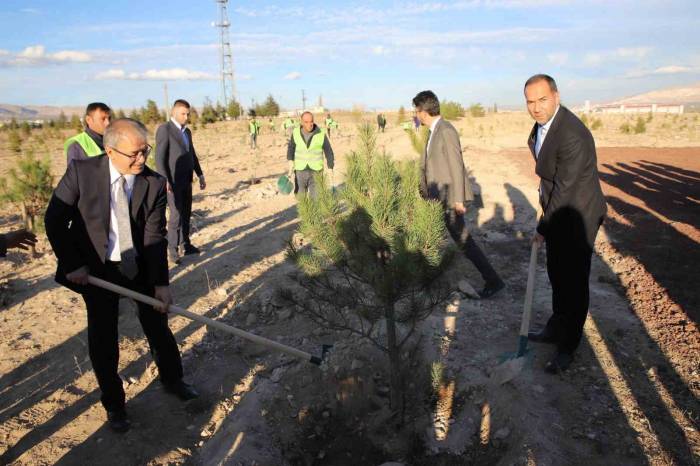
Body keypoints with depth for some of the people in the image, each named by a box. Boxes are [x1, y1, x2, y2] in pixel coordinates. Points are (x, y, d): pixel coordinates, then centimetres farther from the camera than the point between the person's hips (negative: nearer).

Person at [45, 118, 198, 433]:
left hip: (141, 267, 1)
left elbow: (155, 236, -15)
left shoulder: (155, 183, -13)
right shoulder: (82, 172, -16)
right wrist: (72, 264, -13)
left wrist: (160, 283, -21)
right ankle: (113, 404, 30)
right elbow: (55, 220, -9)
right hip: (95, 270, -1)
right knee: (103, 339, 8)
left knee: (157, 324, 15)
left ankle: (172, 379, 40)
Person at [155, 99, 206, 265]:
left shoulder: (187, 132, 14)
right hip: (172, 182, -8)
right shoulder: (164, 129, -11)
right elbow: (159, 157, -16)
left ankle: (185, 245, 25)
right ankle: (173, 251, 1)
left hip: (186, 180, 8)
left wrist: (200, 174, 17)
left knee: (186, 214, 13)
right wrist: (164, 180, -23)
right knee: (176, 216, -8)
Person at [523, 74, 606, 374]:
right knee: (557, 276, 21)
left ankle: (567, 347, 20)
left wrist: (543, 229, -15)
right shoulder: (543, 123, 1)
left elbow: (565, 189, -24)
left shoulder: (572, 136, -29)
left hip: (578, 216, -9)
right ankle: (556, 328, 39)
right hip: (557, 211, 9)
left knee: (574, 282, 4)